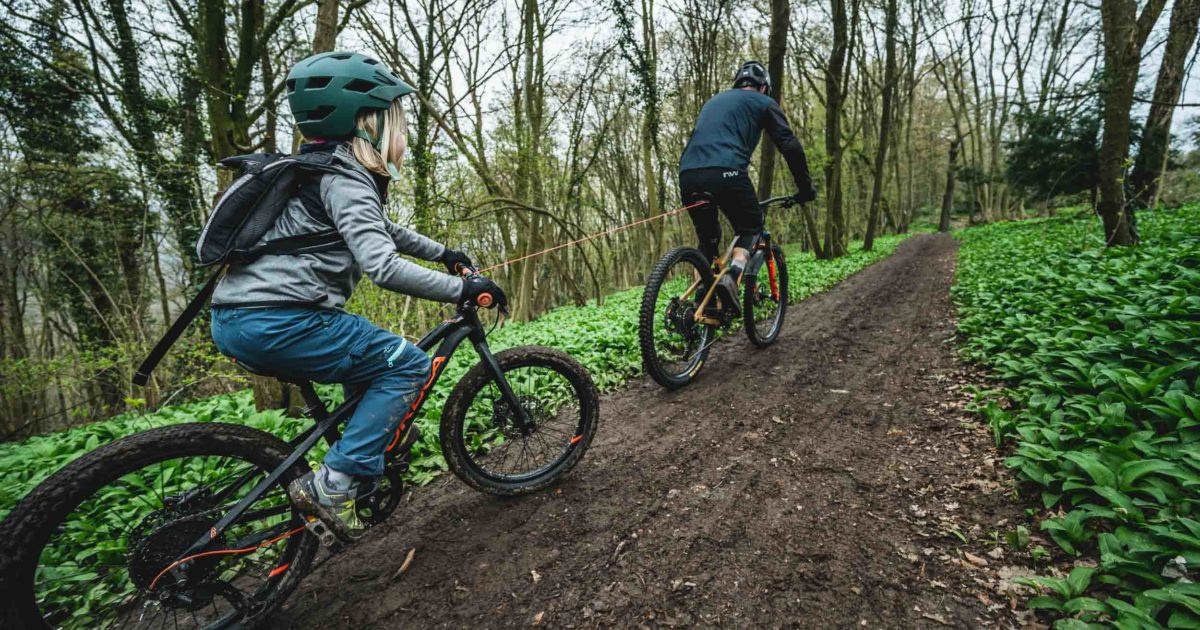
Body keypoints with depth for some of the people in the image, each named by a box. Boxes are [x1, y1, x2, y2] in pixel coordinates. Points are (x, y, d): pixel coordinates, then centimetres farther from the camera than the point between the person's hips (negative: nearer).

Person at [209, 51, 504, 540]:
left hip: (239, 317, 10)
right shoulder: (344, 178, -13)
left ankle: (383, 433, 30)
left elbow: (379, 231, 30)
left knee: (373, 352, 24)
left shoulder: (324, 168, 18)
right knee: (408, 365, -4)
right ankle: (332, 486, -5)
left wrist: (442, 252, 30)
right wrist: (461, 288, -17)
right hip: (276, 322, -10)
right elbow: (384, 267, -25)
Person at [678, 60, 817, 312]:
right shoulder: (763, 102, 19)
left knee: (708, 239, 21)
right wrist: (805, 187, 19)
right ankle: (732, 277, -13)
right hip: (725, 173, -5)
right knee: (751, 229, 15)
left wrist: (696, 182, 46)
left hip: (688, 175, 5)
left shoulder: (714, 100, 36)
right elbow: (790, 146, 11)